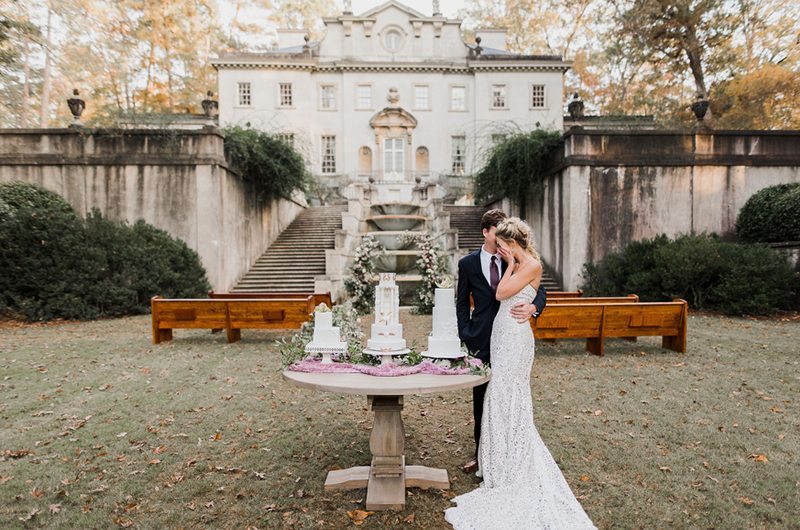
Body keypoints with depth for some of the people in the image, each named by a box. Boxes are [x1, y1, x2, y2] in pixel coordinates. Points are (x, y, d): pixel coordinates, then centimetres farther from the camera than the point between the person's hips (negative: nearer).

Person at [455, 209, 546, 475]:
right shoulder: (468, 263, 2)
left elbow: (539, 290, 0)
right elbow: (462, 302, 7)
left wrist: (533, 307, -23)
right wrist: (465, 334, -1)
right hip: (481, 340, 0)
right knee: (481, 398, 10)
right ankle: (482, 453, 26)